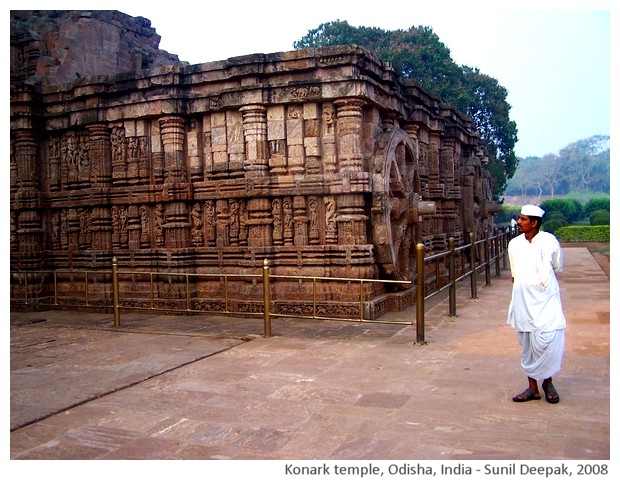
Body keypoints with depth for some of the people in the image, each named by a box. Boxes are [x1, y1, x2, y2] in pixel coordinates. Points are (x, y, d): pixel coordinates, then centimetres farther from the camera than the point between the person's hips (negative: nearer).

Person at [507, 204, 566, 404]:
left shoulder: (549, 241, -7)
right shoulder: (514, 244, 4)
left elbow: (557, 268, 7)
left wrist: (541, 280, 8)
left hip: (545, 300, -3)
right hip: (523, 303, 4)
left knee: (548, 343, -8)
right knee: (527, 346, 9)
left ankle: (547, 382, 17)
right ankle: (532, 387, 20)